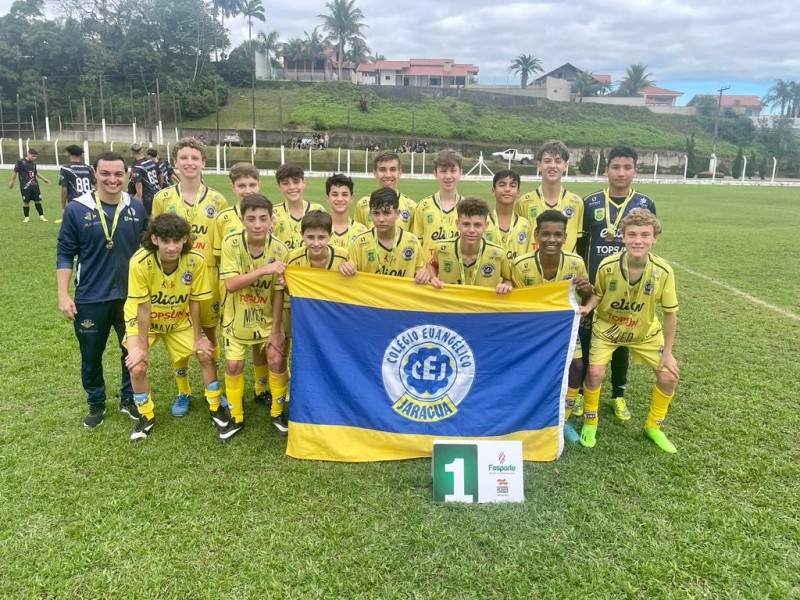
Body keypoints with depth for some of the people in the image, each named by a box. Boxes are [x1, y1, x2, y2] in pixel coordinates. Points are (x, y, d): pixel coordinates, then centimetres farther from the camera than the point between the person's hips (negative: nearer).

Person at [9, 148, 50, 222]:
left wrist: (44, 179, 27)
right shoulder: (21, 162, -9)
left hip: (35, 185, 5)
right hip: (25, 186, -4)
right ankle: (26, 217, 15)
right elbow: (15, 172, -3)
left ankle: (41, 216, 15)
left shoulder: (33, 163, 8)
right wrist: (12, 182, 1)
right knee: (26, 202, 2)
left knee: (38, 201, 6)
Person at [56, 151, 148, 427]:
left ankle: (129, 399, 35)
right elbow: (65, 254, -3)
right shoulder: (76, 209, -8)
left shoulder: (136, 208, -1)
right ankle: (96, 404, 35)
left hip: (131, 296, 2)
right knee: (91, 356, 13)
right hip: (90, 299, -1)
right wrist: (63, 295, -8)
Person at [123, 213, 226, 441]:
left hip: (179, 320, 2)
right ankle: (146, 416, 12)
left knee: (206, 354, -5)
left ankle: (215, 407, 17)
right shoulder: (140, 262, -33)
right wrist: (142, 345, -17)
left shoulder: (195, 261, -27)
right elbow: (143, 307, -24)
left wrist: (198, 337, -7)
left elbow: (194, 301, -14)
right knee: (137, 367, -15)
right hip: (142, 320, -2)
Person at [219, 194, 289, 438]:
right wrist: (263, 270, -36)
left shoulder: (279, 250, -18)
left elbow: (278, 292, -12)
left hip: (266, 318, 0)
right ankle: (236, 417, 25)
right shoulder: (231, 243, -20)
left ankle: (277, 413, 19)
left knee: (277, 361, -6)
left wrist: (276, 329, -10)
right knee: (234, 365, 4)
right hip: (237, 318, 0)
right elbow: (230, 284, -26)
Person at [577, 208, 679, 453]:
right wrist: (586, 308, -30)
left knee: (669, 376, -4)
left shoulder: (663, 271, -25)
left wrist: (667, 352, -8)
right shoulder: (607, 266, -27)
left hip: (645, 332, 2)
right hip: (607, 327, -2)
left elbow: (670, 313, -12)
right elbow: (598, 294, -7)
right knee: (595, 372, -19)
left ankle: (653, 427, 22)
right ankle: (590, 423, 8)